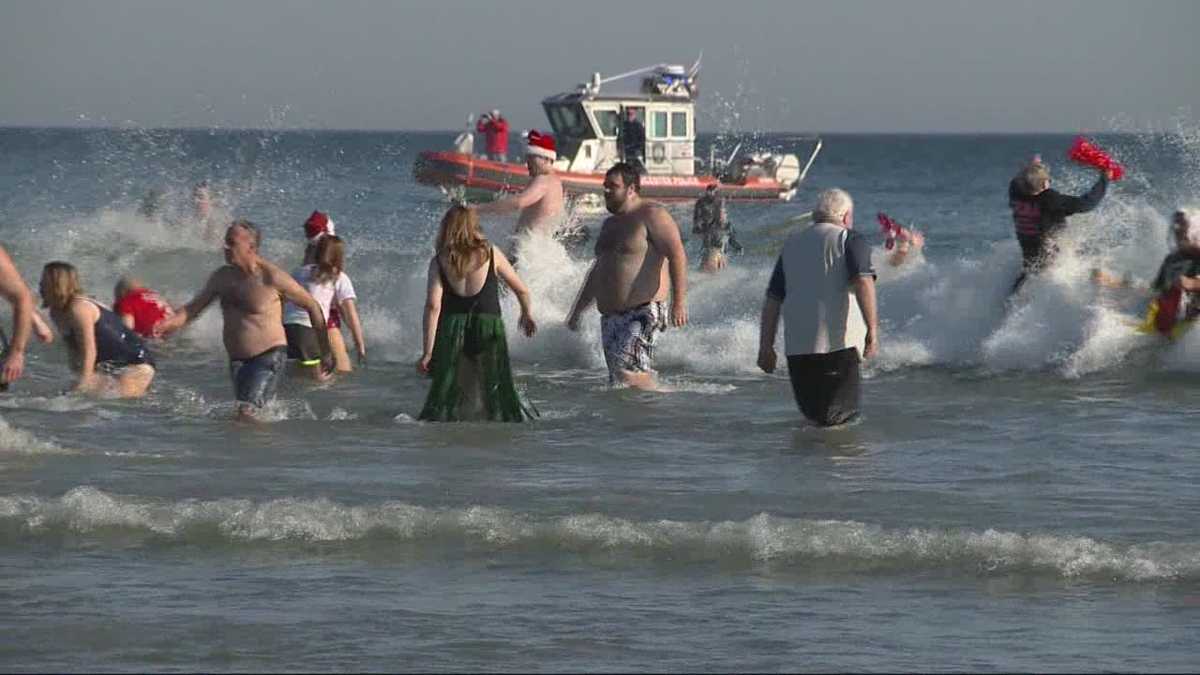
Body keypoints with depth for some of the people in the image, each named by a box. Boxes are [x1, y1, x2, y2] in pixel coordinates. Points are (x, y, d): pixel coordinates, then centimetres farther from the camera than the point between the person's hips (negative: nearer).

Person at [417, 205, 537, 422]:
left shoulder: (439, 261, 0)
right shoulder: (490, 254, 1)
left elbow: (433, 306, -8)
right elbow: (521, 289, 11)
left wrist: (428, 351, -8)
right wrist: (527, 314, 32)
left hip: (451, 330, 0)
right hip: (489, 327, 0)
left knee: (443, 396, 9)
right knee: (498, 395, 9)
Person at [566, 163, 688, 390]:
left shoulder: (651, 215, -6)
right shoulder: (610, 224, 22)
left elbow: (677, 255, -16)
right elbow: (597, 271, 30)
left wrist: (679, 302, -26)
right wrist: (577, 311, 30)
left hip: (642, 313, -9)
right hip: (611, 317, 9)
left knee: (628, 373, -23)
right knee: (616, 381, 1)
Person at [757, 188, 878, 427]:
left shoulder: (792, 243, 18)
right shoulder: (851, 240, 3)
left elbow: (773, 299, 16)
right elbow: (863, 281, -14)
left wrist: (766, 346, 18)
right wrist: (872, 329, -18)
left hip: (797, 345, 5)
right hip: (839, 343, -5)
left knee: (810, 412, 17)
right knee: (841, 416, -5)